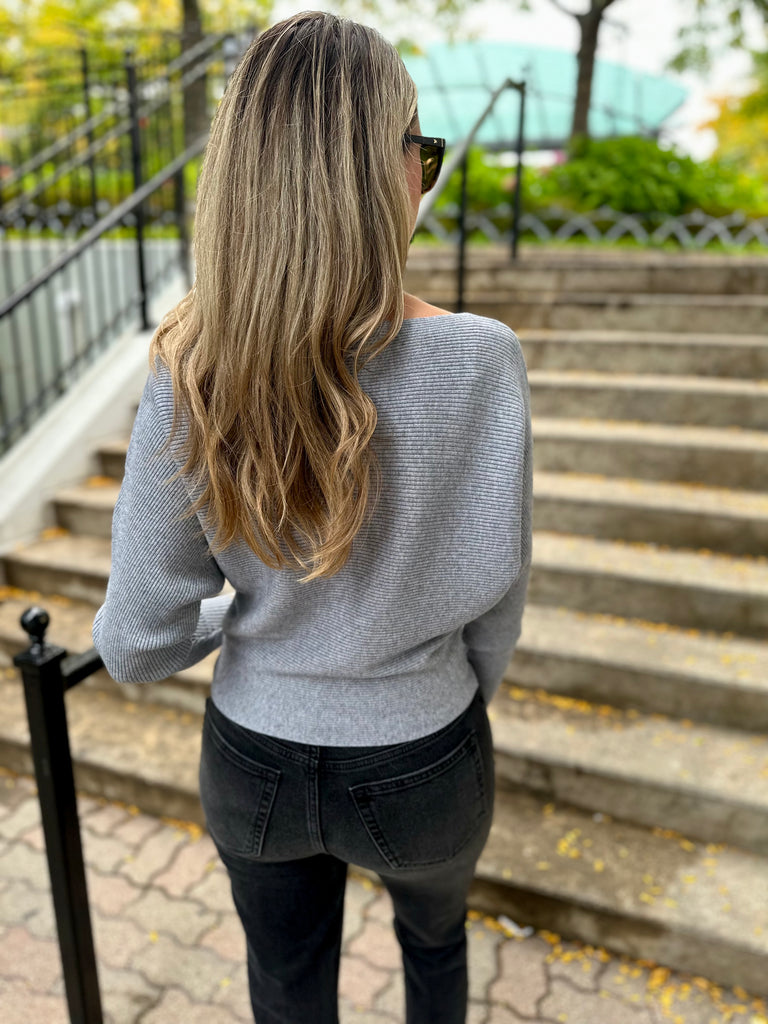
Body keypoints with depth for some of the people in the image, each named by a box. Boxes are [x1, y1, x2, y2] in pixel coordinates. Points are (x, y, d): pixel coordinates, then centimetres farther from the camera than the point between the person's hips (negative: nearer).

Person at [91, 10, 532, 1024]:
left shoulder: (191, 377, -20)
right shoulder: (481, 361, -25)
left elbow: (138, 643, -13)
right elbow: (493, 610, -13)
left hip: (256, 760, 2)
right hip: (420, 767, -1)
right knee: (434, 939, 35)